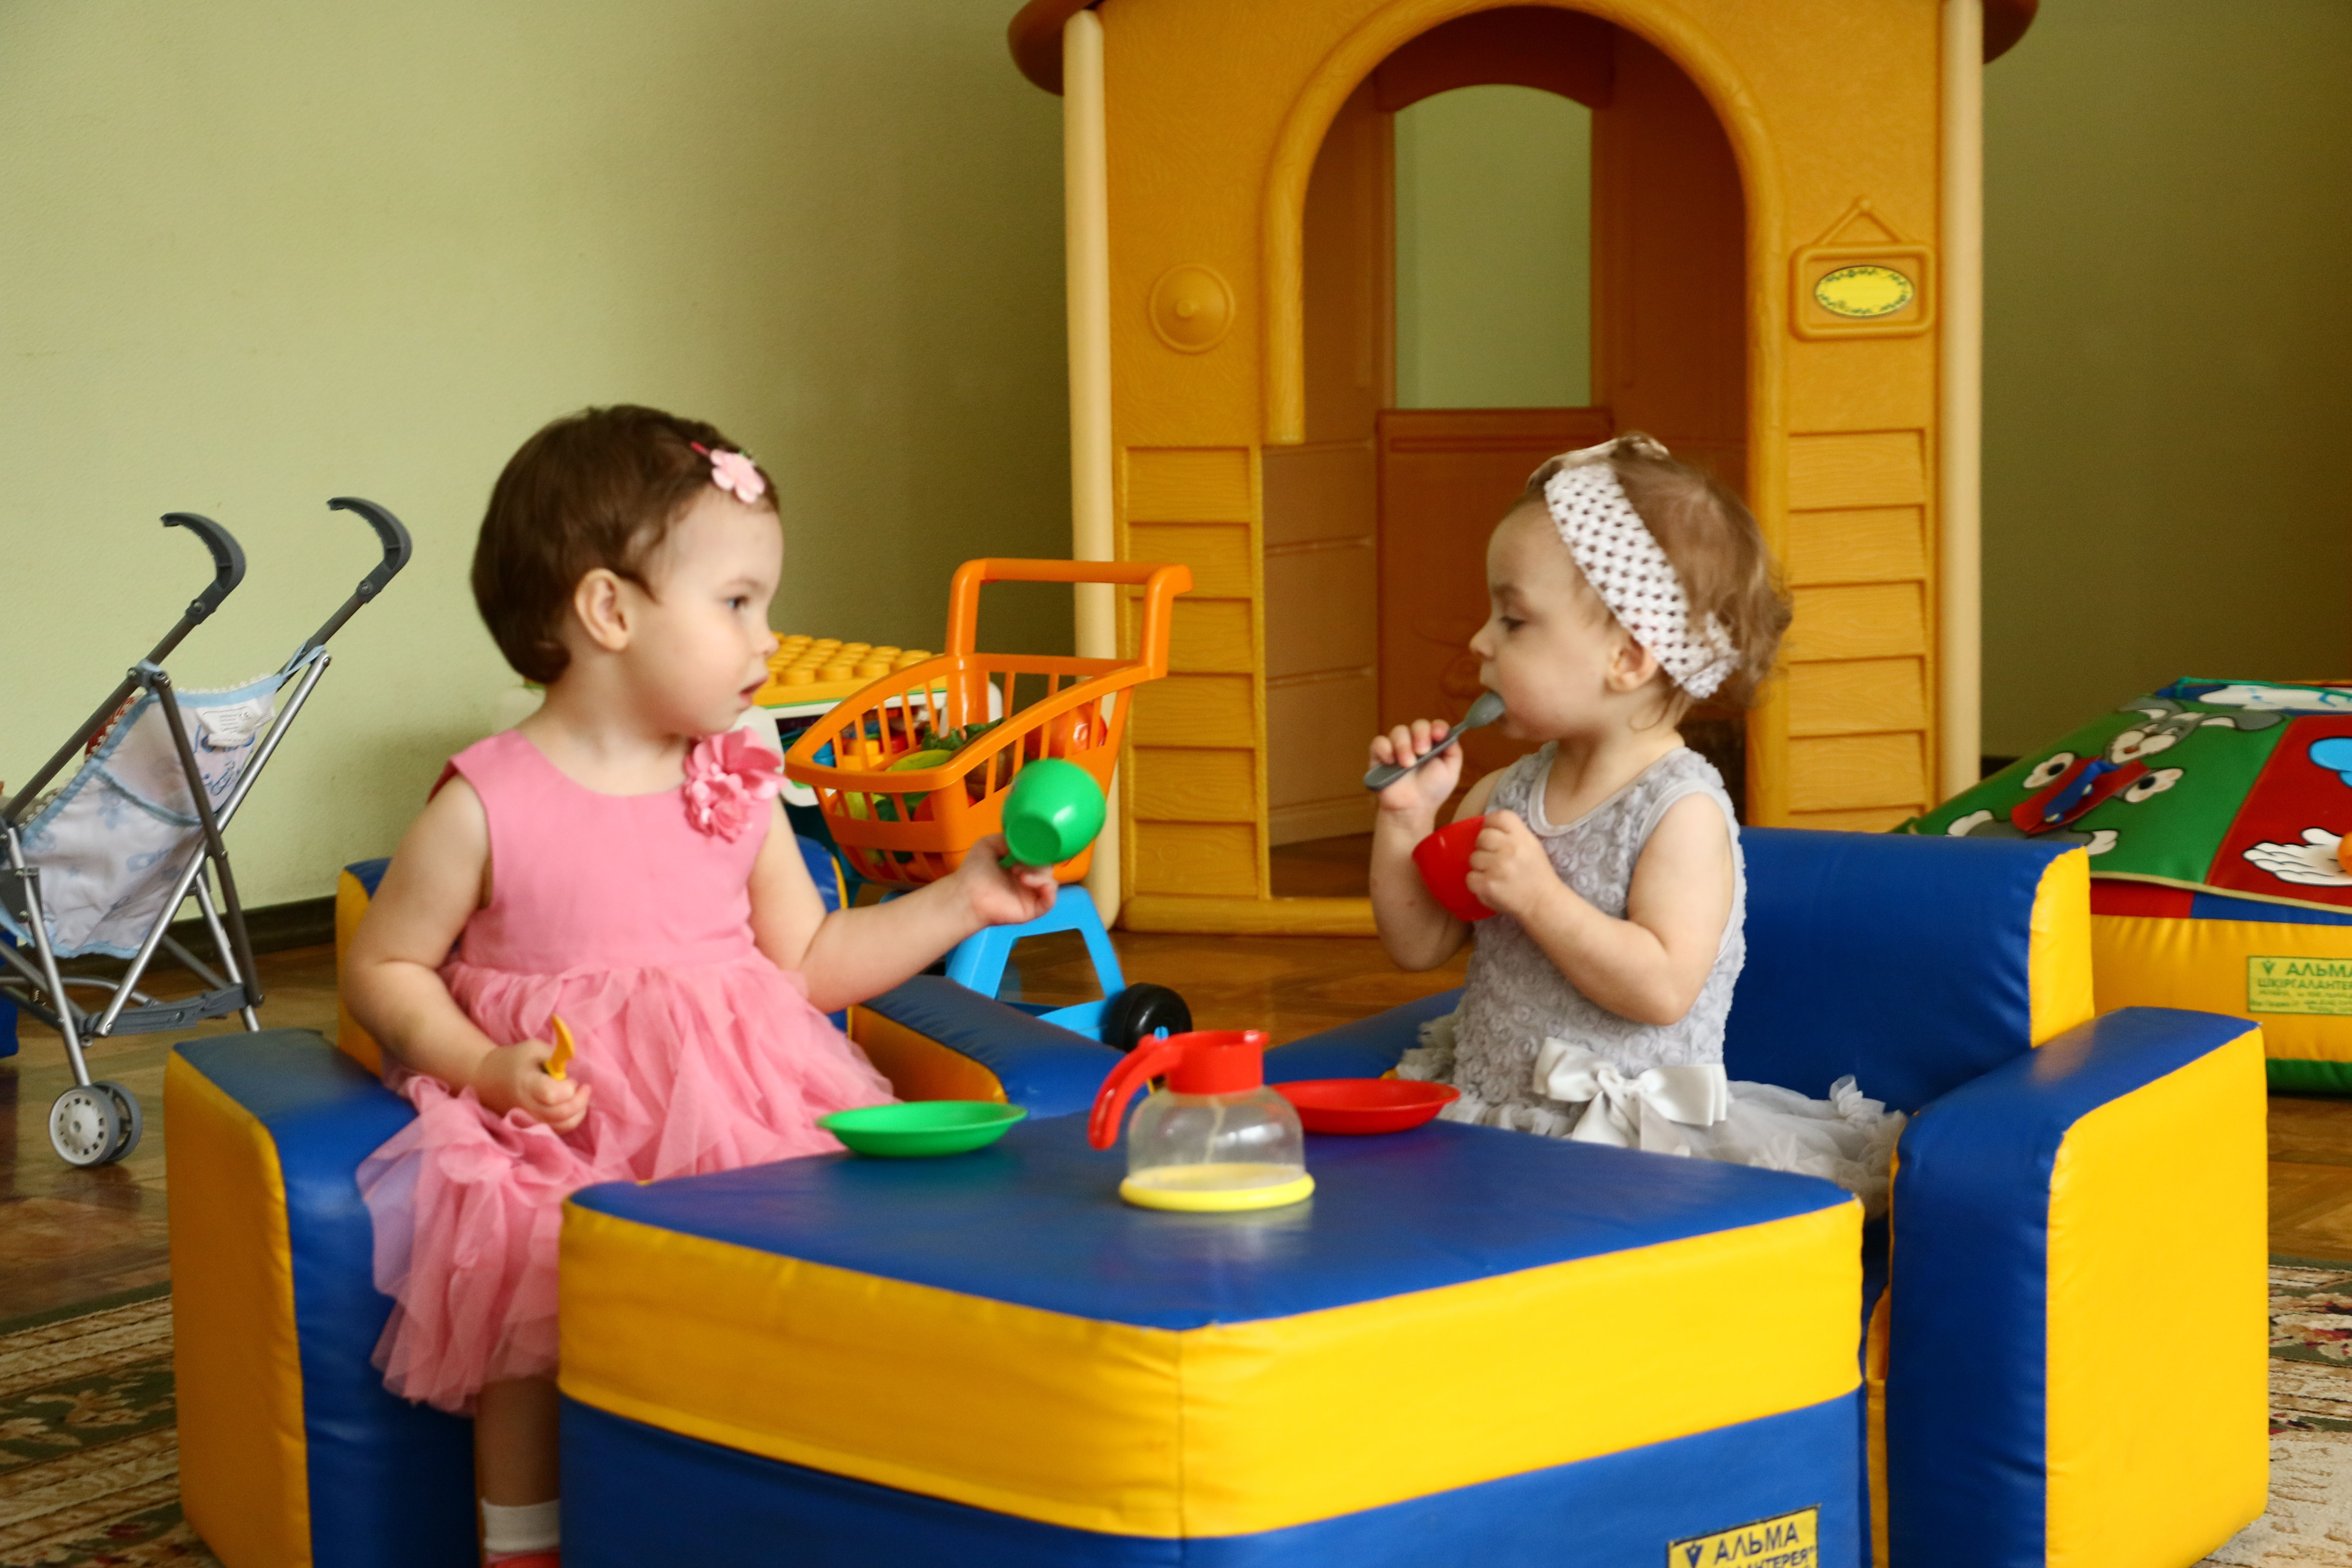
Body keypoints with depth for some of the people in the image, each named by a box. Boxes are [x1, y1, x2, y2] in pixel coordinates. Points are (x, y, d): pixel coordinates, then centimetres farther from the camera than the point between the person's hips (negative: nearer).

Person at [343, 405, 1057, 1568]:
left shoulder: (739, 793, 8)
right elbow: (383, 967, 1)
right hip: (559, 1129, -3)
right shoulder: (488, 806, -7)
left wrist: (963, 901, 7)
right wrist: (488, 1067, -13)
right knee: (531, 1280, -26)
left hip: (738, 1111, 4)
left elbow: (809, 962, 14)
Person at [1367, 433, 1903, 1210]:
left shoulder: (1684, 810, -12)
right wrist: (1406, 818, 1)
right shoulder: (1507, 795, 10)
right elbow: (1420, 945, 13)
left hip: (1618, 1139, -7)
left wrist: (1537, 895, -22)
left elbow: (1662, 988, -21)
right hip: (1475, 1109, 7)